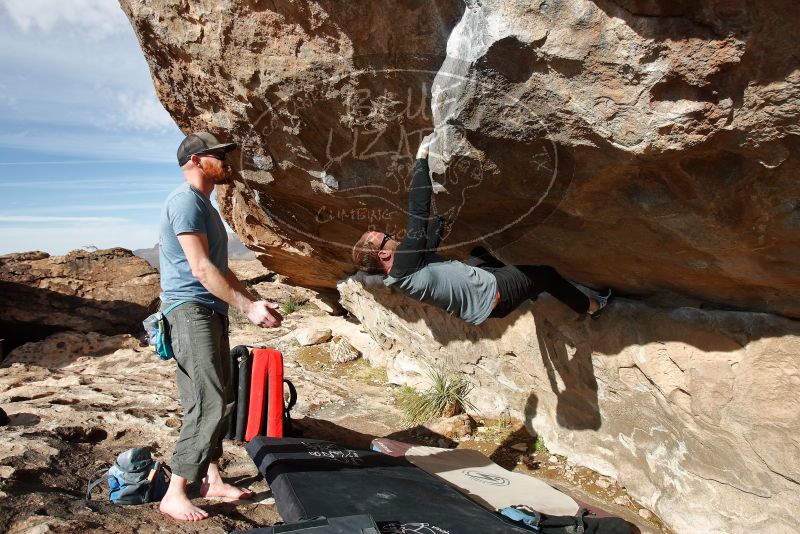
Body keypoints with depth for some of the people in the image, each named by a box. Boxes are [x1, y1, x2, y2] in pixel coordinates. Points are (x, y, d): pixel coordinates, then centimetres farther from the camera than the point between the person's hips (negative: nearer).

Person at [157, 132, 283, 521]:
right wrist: (247, 306, -20)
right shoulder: (185, 201, -11)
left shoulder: (204, 205, 20)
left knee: (221, 401, 12)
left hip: (211, 311, 10)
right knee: (208, 405, -12)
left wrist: (253, 302, 16)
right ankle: (174, 494, -1)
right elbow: (201, 269, -20)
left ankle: (211, 479, 23)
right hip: (189, 310, -10)